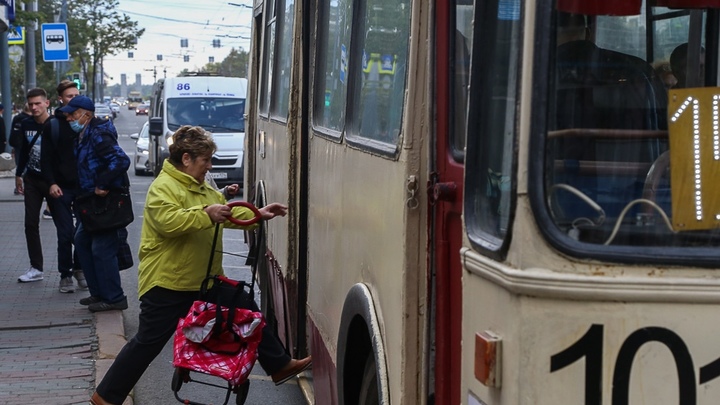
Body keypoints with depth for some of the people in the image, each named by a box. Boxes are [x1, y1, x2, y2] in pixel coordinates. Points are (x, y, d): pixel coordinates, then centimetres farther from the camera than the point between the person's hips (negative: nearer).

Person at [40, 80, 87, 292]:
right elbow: (46, 158, 0)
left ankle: (79, 268, 21)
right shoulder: (52, 125, 2)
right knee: (66, 234, -2)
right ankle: (65, 275, 10)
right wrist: (51, 183, -10)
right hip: (61, 188, -1)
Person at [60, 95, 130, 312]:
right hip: (94, 201, 11)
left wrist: (102, 186, -24)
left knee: (102, 249, -8)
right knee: (82, 240, 17)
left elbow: (121, 161, -29)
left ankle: (114, 298, 1)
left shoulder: (98, 135, -18)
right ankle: (99, 292, 24)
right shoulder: (84, 135, 12)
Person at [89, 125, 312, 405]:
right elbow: (167, 222, -34)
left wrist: (259, 215, 12)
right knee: (147, 344, -3)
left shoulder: (202, 188, 14)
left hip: (206, 280, 9)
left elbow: (228, 214, 23)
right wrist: (206, 214, -36)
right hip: (167, 285, -9)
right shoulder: (163, 187, -17)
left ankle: (280, 366, 26)